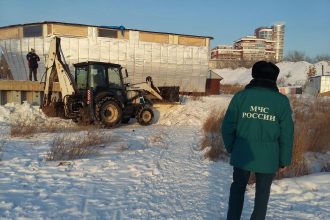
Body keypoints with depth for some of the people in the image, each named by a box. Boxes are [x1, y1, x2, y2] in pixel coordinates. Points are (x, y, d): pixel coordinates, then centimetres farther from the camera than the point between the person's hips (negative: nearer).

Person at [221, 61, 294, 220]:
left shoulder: (240, 96, -4)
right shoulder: (281, 100, -4)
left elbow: (227, 127, -3)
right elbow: (286, 134, -2)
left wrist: (231, 148, 11)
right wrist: (284, 160, 7)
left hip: (242, 154, 1)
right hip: (268, 158, 0)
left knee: (238, 188, 20)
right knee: (262, 192, 18)